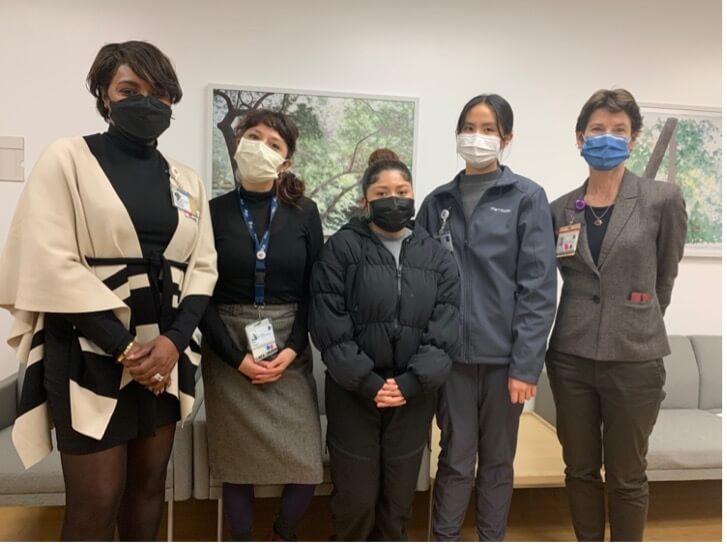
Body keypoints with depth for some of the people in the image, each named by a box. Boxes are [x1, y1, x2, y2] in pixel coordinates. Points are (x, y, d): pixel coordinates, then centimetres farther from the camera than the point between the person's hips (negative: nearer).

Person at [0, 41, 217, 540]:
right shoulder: (68, 158, -2)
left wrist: (175, 339, -11)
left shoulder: (187, 181, 10)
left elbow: (203, 266, 5)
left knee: (149, 482, 15)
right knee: (96, 501, 1)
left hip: (166, 352, 5)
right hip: (90, 352, -4)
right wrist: (123, 346, -15)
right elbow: (51, 265, -11)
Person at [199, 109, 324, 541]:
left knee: (306, 466, 2)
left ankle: (285, 535, 32)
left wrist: (293, 348, -9)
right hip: (228, 353, 0)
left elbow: (315, 289, 2)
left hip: (290, 350, 1)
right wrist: (235, 356, -10)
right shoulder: (214, 211, 0)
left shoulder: (304, 213, 2)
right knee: (237, 466, 7)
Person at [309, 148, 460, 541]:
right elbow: (330, 327, -9)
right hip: (353, 393, -2)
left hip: (414, 397, 3)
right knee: (355, 499, 7)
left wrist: (410, 383, -12)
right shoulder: (341, 248, -3)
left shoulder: (436, 257, 6)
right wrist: (367, 383, -14)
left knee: (399, 502, 13)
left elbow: (444, 331, -1)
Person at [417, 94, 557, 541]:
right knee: (456, 458, 9)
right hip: (452, 353, 1)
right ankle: (445, 537, 27)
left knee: (498, 459, 14)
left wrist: (526, 364, -12)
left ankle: (493, 537, 33)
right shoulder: (438, 202, 7)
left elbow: (538, 287, -7)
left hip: (505, 355, -1)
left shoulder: (527, 198, -2)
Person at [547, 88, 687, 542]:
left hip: (635, 357, -2)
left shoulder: (662, 199, -4)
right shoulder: (561, 208, 4)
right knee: (580, 470, 15)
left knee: (627, 477, 12)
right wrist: (586, 321, 4)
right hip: (571, 356, 3)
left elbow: (665, 275, 7)